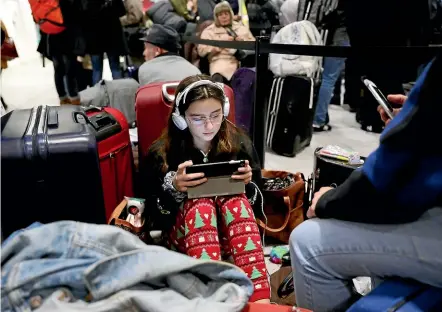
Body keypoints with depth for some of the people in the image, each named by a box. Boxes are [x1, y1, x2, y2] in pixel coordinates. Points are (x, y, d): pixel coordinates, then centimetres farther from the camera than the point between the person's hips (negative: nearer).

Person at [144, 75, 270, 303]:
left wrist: (248, 182, -19)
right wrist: (173, 187, -26)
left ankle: (260, 298, -41)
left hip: (235, 228, 2)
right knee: (200, 205, -32)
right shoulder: (161, 153, -8)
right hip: (183, 232, -1)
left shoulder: (239, 142, -2)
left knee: (235, 199, -30)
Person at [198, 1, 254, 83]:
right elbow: (201, 51, 3)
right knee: (218, 77, -39)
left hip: (244, 59, 3)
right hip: (222, 60, -3)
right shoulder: (209, 31, 15)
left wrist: (244, 41, 2)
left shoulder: (241, 27, 26)